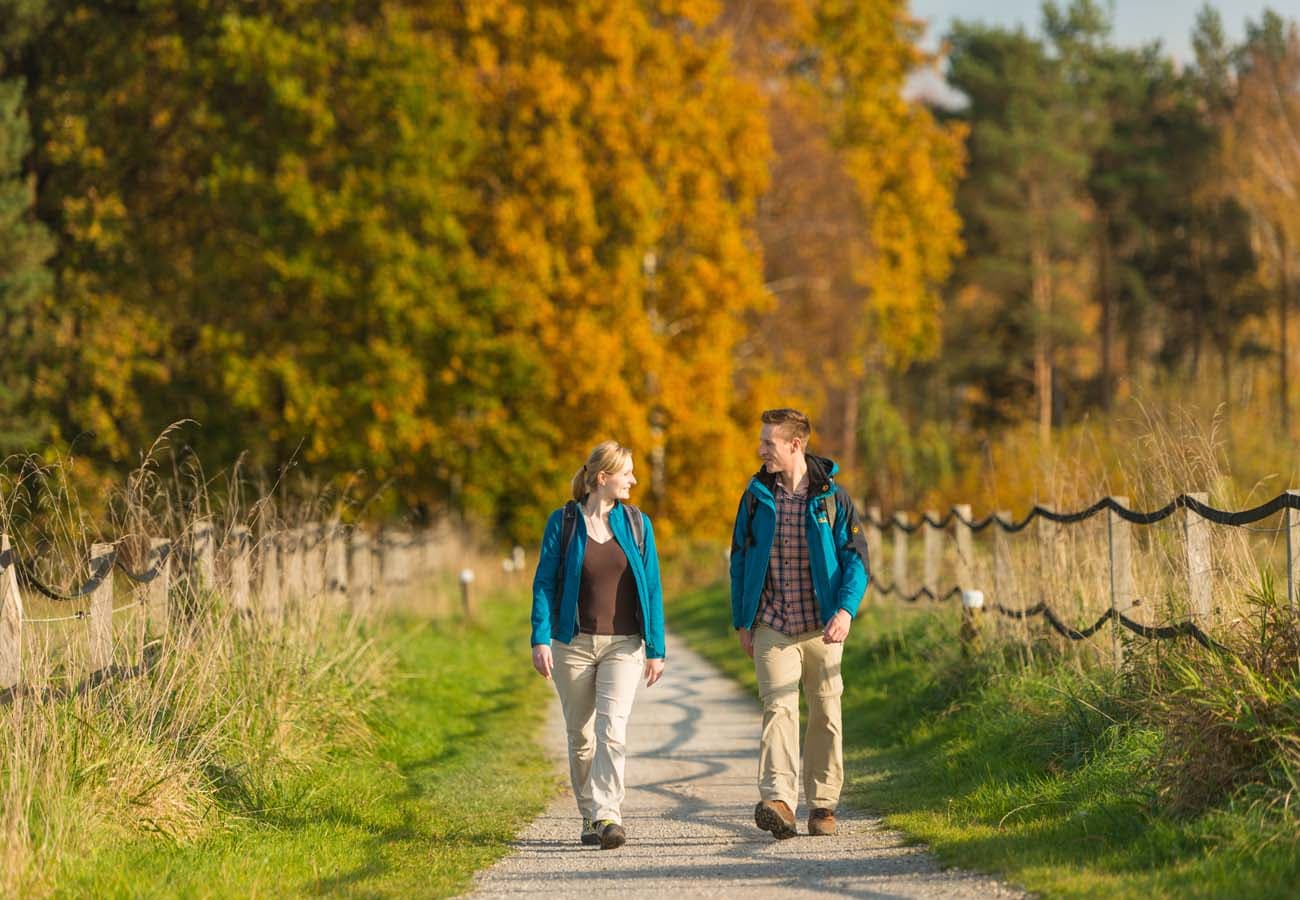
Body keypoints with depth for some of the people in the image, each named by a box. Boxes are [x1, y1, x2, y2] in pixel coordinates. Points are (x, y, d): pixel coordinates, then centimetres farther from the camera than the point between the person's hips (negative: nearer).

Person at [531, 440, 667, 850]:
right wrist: (540, 639, -11)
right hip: (574, 644, 0)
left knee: (612, 730, -17)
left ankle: (608, 815, -23)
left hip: (623, 646, 0)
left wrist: (656, 648, 2)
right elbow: (544, 582, -1)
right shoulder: (563, 522, -1)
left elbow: (651, 587, 6)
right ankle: (590, 818, 20)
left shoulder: (637, 523, 4)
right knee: (580, 737, 8)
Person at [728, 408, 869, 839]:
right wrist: (741, 621, 10)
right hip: (771, 627, 0)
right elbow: (740, 559, 13)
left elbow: (856, 557, -1)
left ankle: (822, 805, 17)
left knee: (825, 715, 6)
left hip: (821, 627, 0)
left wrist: (846, 610, -16)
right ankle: (777, 801, -29)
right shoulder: (756, 496, 5)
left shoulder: (831, 496, 0)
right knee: (779, 707, -16)